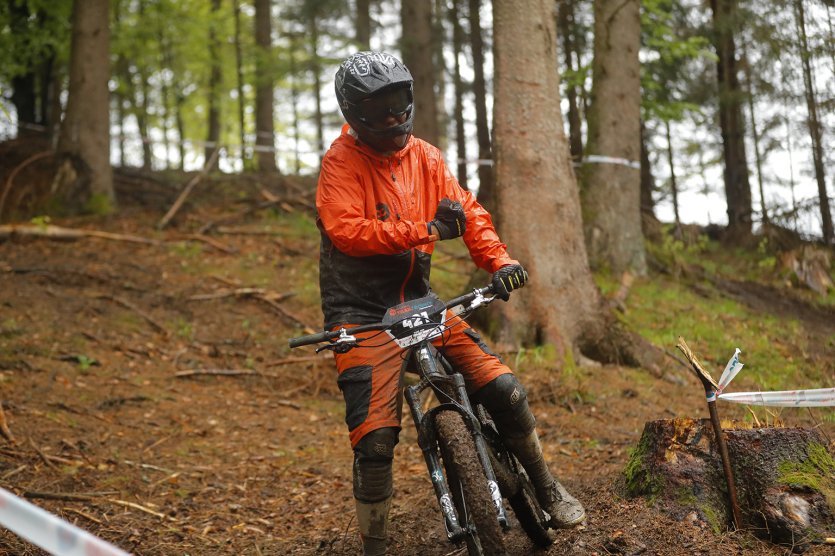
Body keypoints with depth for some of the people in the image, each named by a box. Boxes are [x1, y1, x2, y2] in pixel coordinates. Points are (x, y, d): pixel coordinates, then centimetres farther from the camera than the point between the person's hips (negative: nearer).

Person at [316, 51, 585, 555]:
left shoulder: (425, 157, 8)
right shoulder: (342, 160, -8)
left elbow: (467, 211, 3)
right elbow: (345, 230, -22)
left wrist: (500, 260, -15)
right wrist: (425, 230, -25)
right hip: (362, 313, -4)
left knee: (505, 390, -5)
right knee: (376, 438, -14)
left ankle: (547, 488, 17)